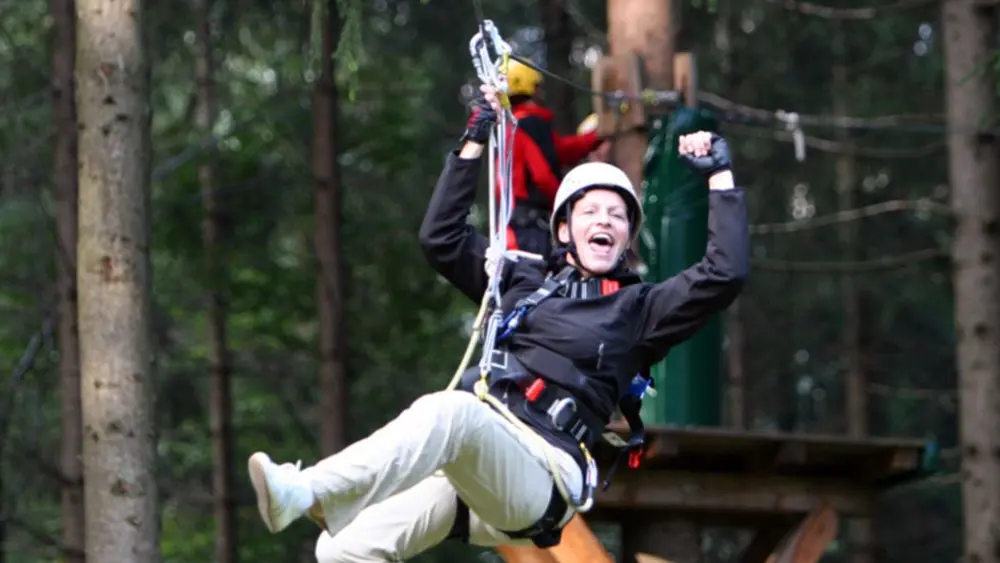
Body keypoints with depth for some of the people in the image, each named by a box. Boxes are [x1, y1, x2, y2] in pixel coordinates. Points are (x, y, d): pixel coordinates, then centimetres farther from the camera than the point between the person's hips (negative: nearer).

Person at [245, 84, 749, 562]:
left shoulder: (638, 308, 16)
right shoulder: (523, 281, 27)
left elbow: (725, 274, 5)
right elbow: (440, 237, 30)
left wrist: (720, 176, 8)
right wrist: (474, 144, 28)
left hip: (542, 473, -5)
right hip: (469, 471, 5)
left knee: (449, 410, -39)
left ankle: (310, 493, -55)